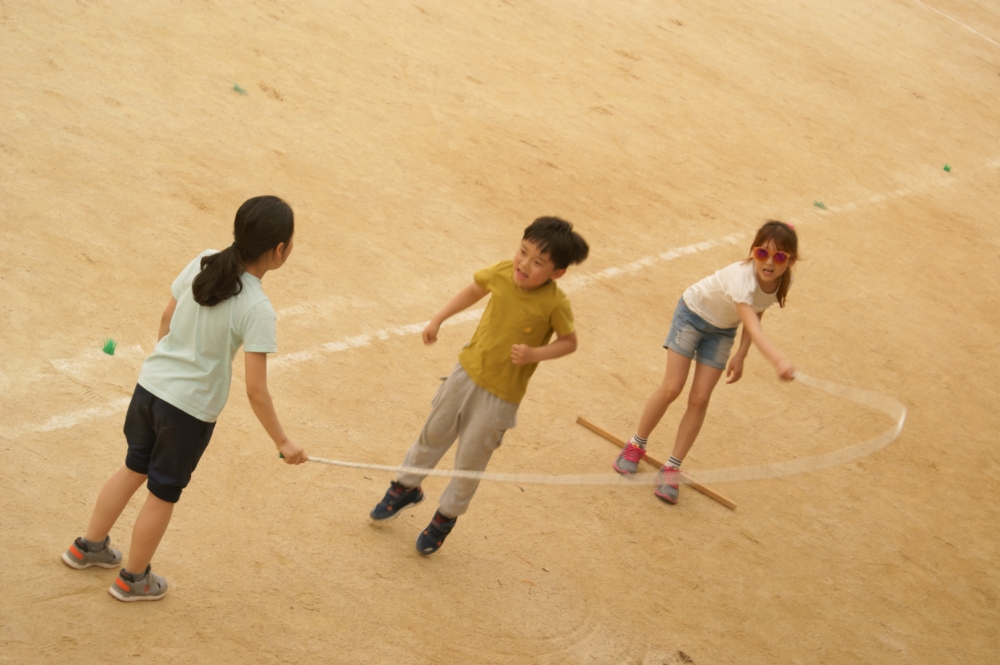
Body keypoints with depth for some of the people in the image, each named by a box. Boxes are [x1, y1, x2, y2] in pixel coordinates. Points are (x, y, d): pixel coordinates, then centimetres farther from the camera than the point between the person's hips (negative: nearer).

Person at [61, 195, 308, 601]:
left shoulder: (202, 264, -8)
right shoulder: (257, 310, -24)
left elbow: (167, 318, 6)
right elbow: (255, 390, -22)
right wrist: (282, 442, -11)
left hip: (151, 383, 5)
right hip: (191, 409, -5)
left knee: (135, 468, 28)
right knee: (164, 493, 16)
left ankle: (88, 547, 44)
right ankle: (133, 579, 35)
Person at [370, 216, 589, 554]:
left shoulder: (554, 304, -25)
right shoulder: (501, 272, -14)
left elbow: (569, 341, -9)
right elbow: (474, 290, 7)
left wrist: (534, 354, -24)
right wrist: (438, 319, 5)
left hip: (501, 393, -4)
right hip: (468, 371, 4)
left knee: (470, 460, 10)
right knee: (433, 434, 21)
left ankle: (446, 517, 35)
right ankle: (406, 487, 47)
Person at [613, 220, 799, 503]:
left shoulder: (782, 283, -20)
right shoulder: (742, 277, -41)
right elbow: (751, 325, -55)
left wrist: (740, 356, -7)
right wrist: (778, 360, -70)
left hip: (722, 331, 5)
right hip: (693, 313, -5)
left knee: (700, 400, -3)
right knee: (672, 388, -7)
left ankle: (672, 468, 7)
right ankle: (636, 446, 17)